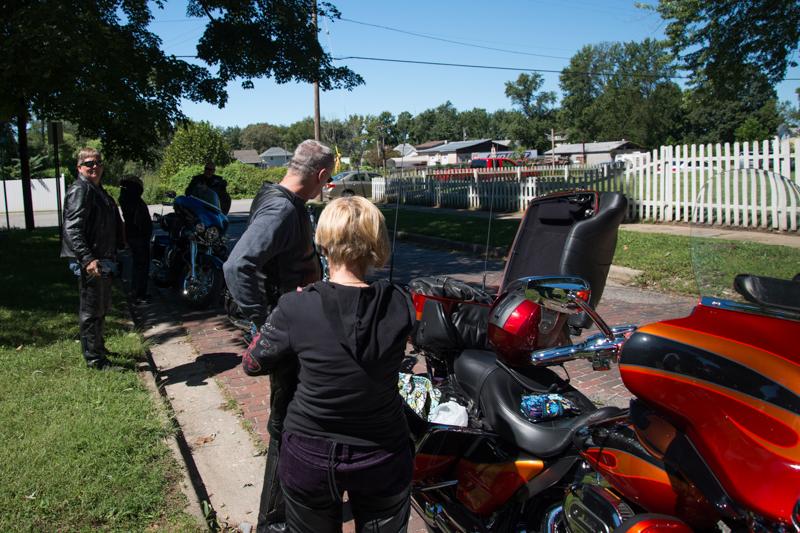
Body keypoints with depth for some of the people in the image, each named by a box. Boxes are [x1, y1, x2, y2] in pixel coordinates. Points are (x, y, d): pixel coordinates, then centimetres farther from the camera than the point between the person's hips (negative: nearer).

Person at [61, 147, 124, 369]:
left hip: (103, 260, 10)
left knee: (101, 308, 22)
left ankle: (97, 347, 38)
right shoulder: (80, 190, -14)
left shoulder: (98, 190, 17)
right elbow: (73, 229, -24)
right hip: (90, 263, -10)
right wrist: (88, 259, -31)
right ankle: (94, 358, 7)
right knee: (91, 311, -2)